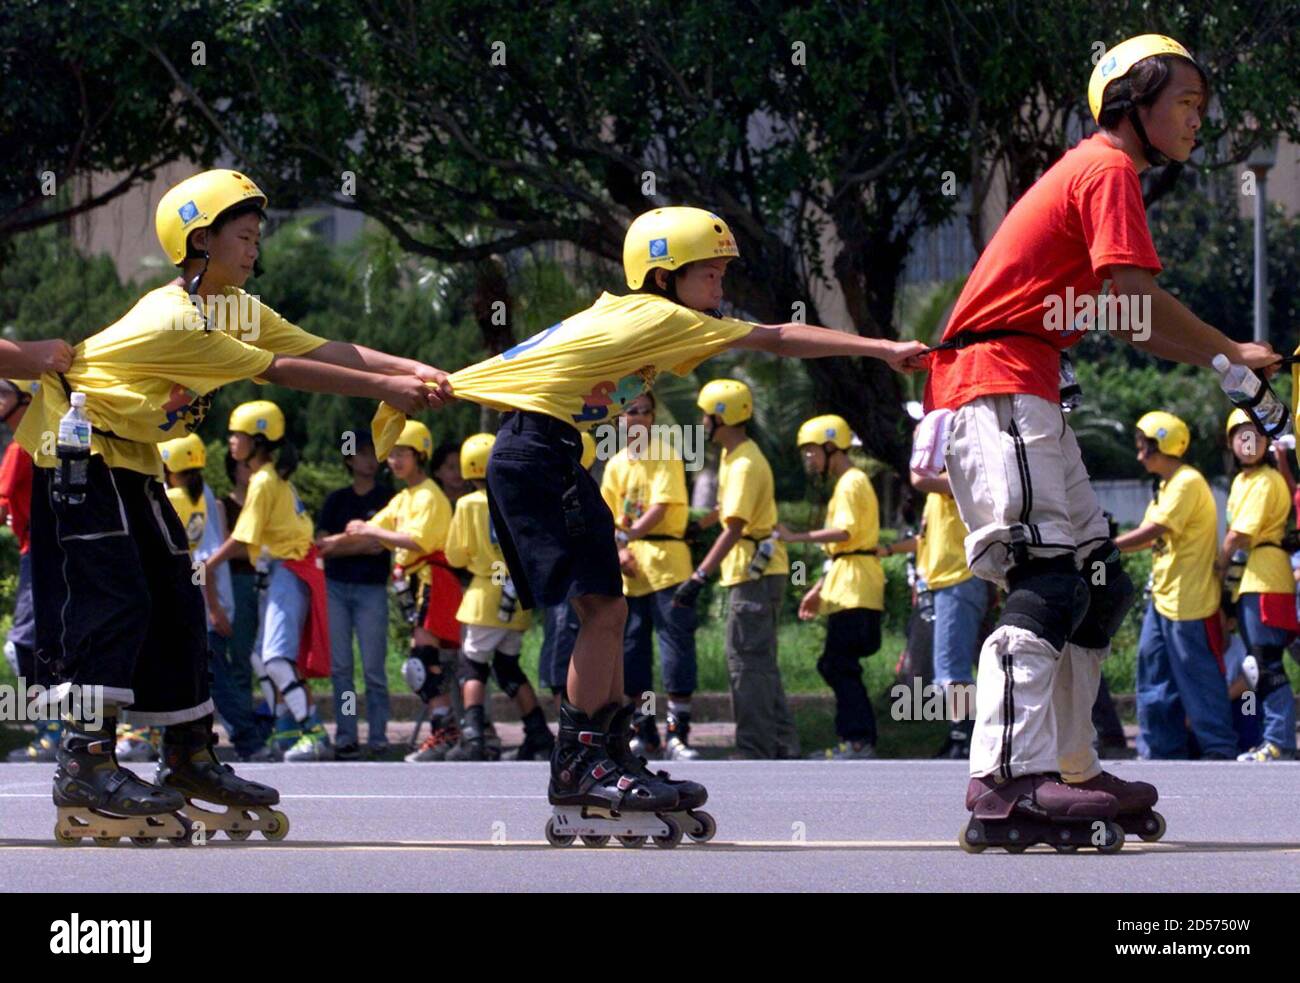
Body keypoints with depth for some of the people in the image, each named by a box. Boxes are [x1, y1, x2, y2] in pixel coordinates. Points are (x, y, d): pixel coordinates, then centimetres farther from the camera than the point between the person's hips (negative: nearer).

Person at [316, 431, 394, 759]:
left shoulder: (387, 497, 5)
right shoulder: (336, 500, 14)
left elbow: (382, 544, -6)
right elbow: (322, 544, 4)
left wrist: (341, 541, -5)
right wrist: (362, 544, -7)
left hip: (371, 588, -3)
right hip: (335, 587, 3)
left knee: (373, 667, -5)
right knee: (340, 667, 0)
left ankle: (378, 737, 0)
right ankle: (345, 737, 3)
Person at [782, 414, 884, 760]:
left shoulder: (851, 483, -9)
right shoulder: (847, 483, 22)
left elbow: (844, 532, -23)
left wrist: (795, 537, -21)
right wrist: (820, 589, 24)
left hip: (854, 589, -10)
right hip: (846, 587, 10)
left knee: (840, 665, -10)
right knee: (835, 665, 11)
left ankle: (858, 741, -11)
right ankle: (854, 739, 13)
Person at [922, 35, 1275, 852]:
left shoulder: (1088, 170, 26)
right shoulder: (1110, 170, -6)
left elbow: (1127, 324, 22)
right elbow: (1135, 302, -16)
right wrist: (1232, 354, -6)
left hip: (1029, 398, 11)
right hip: (999, 383, -11)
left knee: (1095, 582, 13)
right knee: (1049, 572, -23)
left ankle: (1071, 772, 16)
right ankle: (1009, 784, -35)